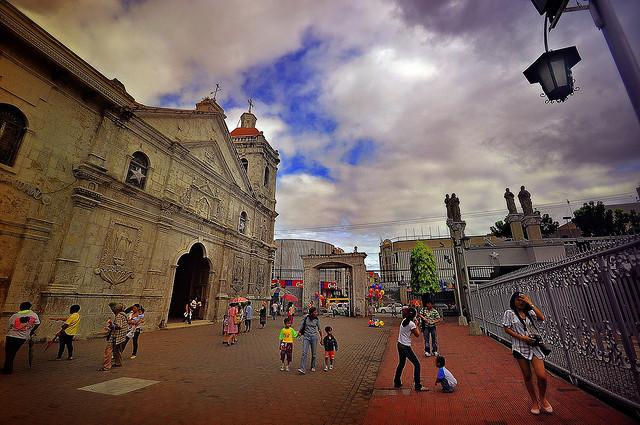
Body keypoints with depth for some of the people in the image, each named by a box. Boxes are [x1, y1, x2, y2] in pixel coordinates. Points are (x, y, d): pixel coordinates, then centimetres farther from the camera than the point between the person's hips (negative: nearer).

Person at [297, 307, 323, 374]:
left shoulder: (317, 320, -1)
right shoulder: (306, 317, -4)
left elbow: (319, 329, 8)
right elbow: (302, 326, 8)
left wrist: (321, 338, 13)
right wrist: (299, 332, 6)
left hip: (314, 337, 1)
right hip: (306, 336, -1)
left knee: (314, 353, 9)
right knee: (304, 352, -10)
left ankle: (313, 367, 29)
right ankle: (302, 369, -10)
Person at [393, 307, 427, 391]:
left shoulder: (404, 320, 2)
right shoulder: (412, 324, -18)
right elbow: (417, 335, -7)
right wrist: (416, 325, 2)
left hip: (400, 345, 8)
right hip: (406, 347, -8)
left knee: (401, 364, 23)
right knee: (417, 364, 5)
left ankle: (397, 382, 32)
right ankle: (418, 386, 10)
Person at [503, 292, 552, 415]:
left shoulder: (530, 312, 7)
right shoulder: (509, 313, -3)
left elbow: (542, 318, -13)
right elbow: (507, 329, -6)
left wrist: (530, 304, -10)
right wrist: (522, 337, -15)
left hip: (534, 346, 2)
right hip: (520, 348, -2)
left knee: (542, 376, -4)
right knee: (527, 376, 9)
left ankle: (542, 398, 25)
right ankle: (534, 401, 30)